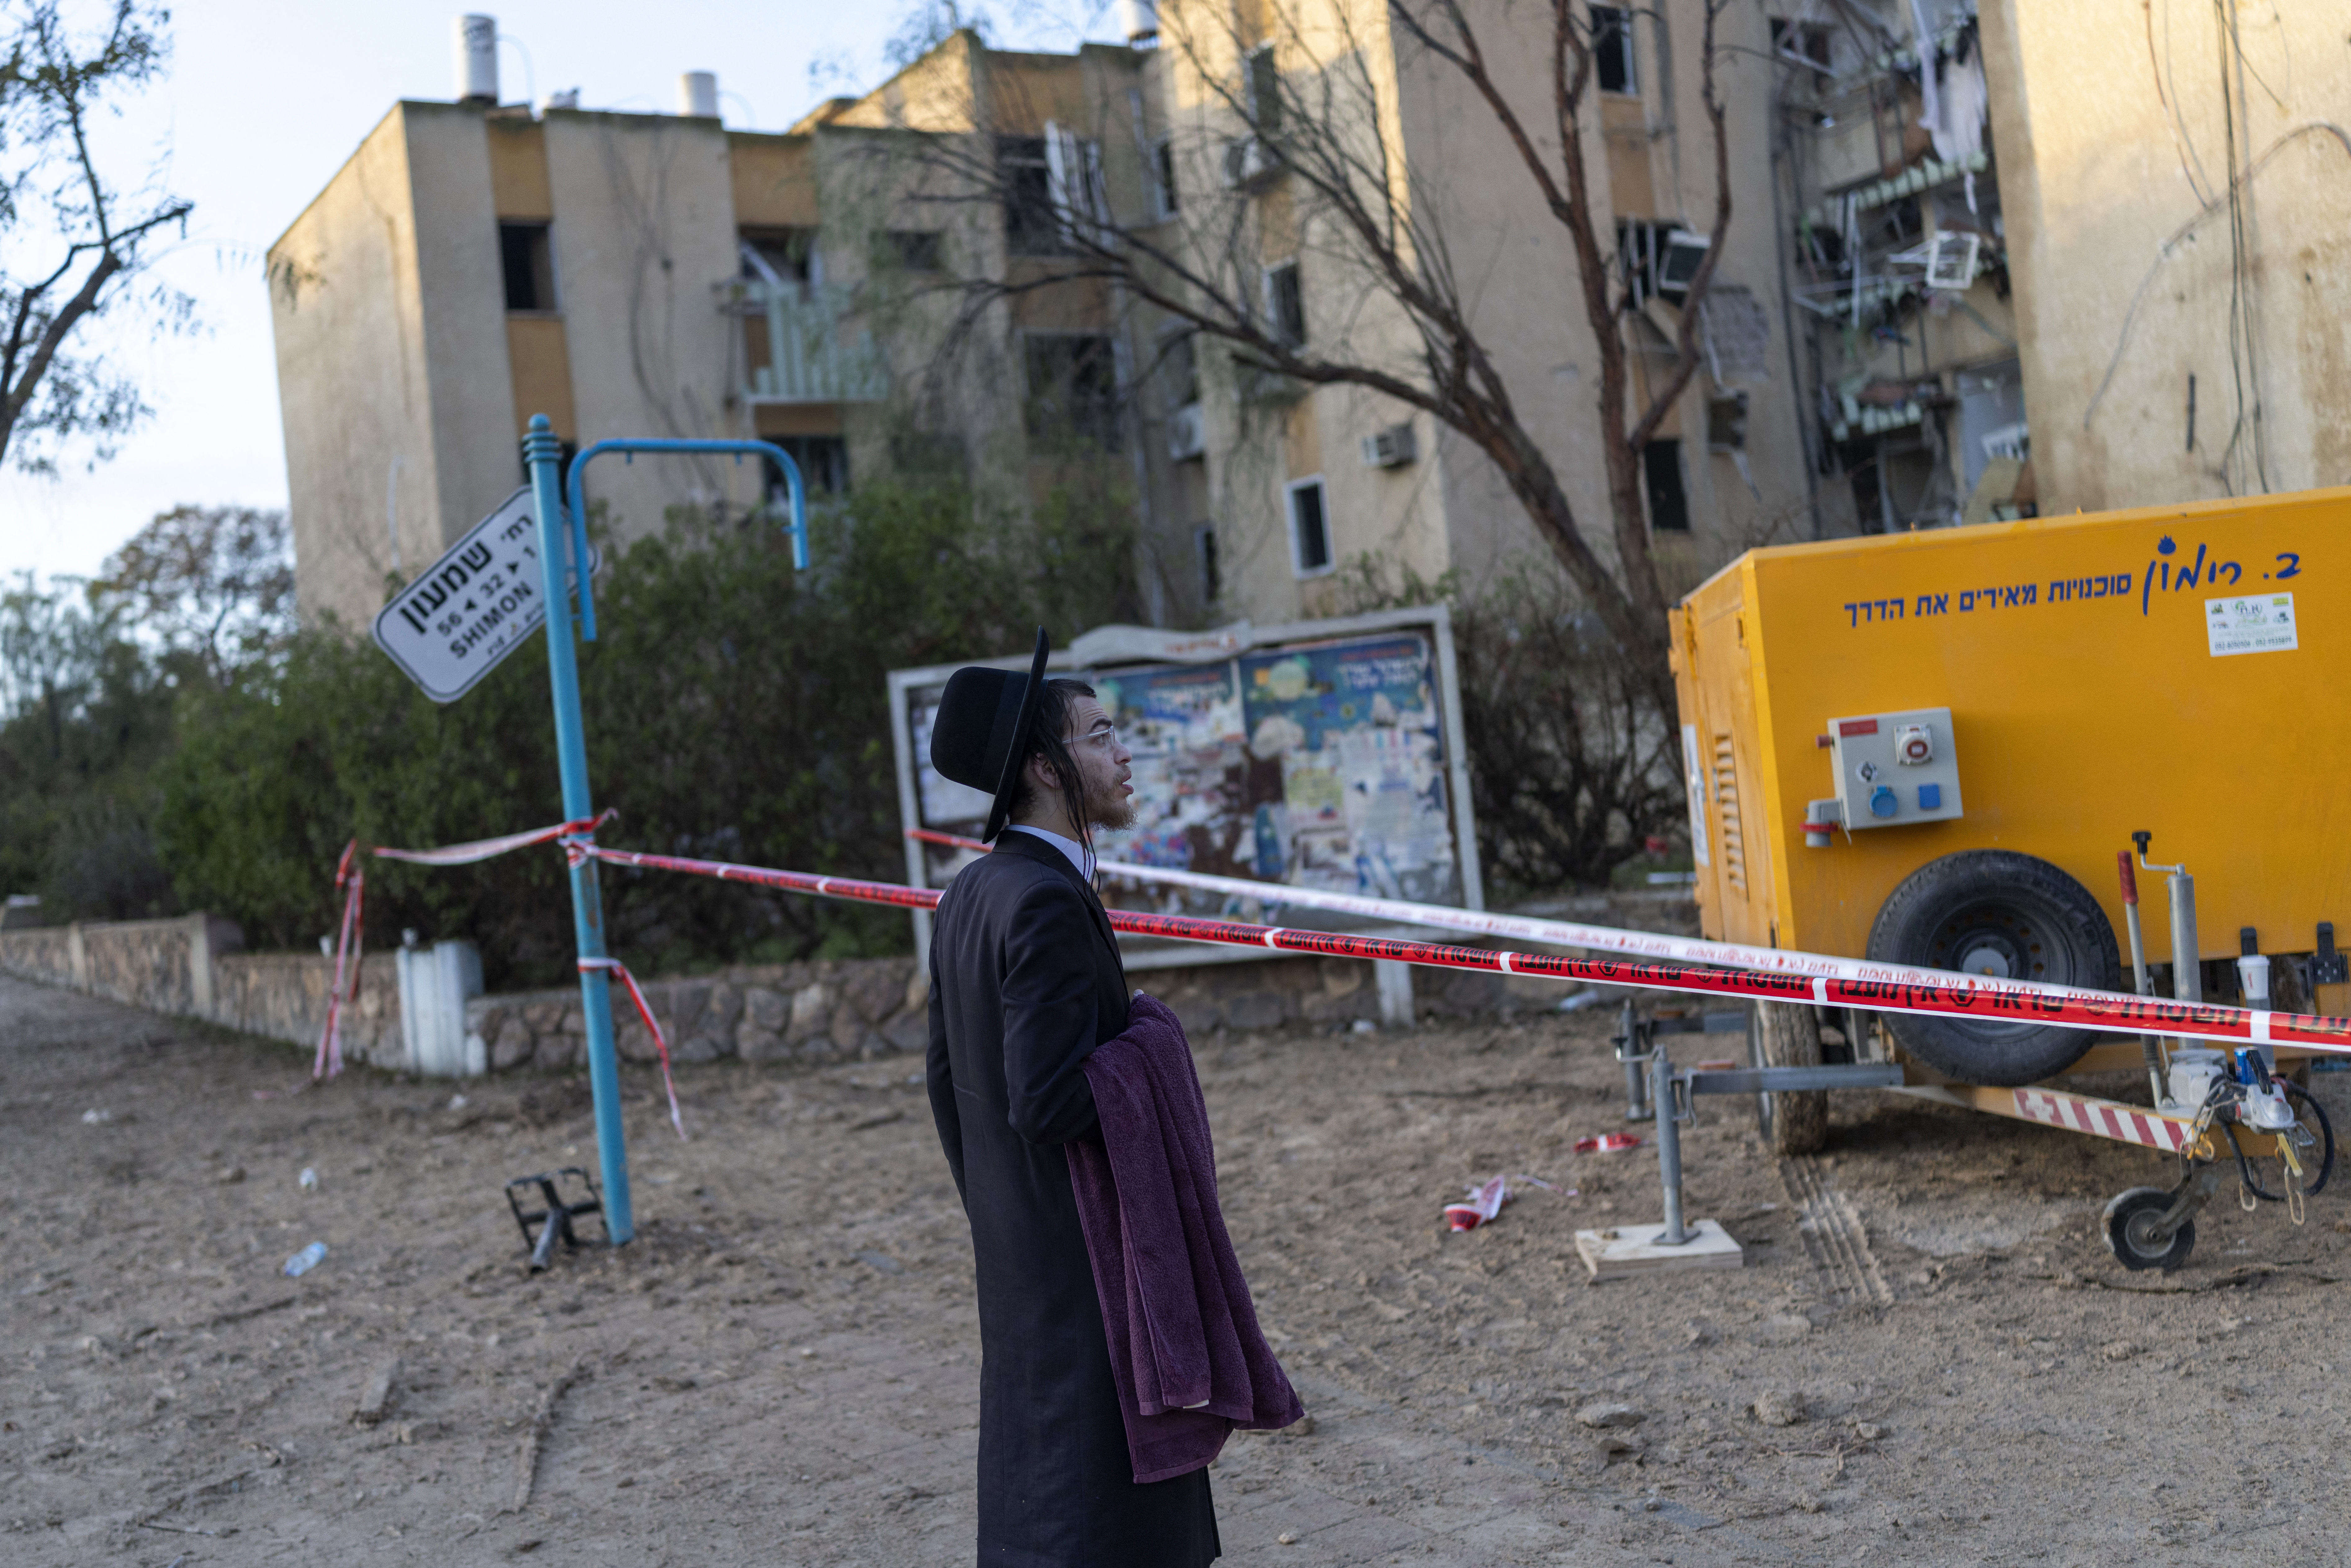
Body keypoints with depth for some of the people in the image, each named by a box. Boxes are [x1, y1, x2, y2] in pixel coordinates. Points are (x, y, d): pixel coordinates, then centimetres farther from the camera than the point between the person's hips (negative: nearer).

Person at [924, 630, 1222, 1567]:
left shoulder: (970, 895, 8)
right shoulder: (1048, 901, -21)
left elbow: (947, 1079, 14)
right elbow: (1048, 1101, -25)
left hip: (1011, 1244, 10)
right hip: (1079, 1249, -9)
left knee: (1033, 1474, 18)